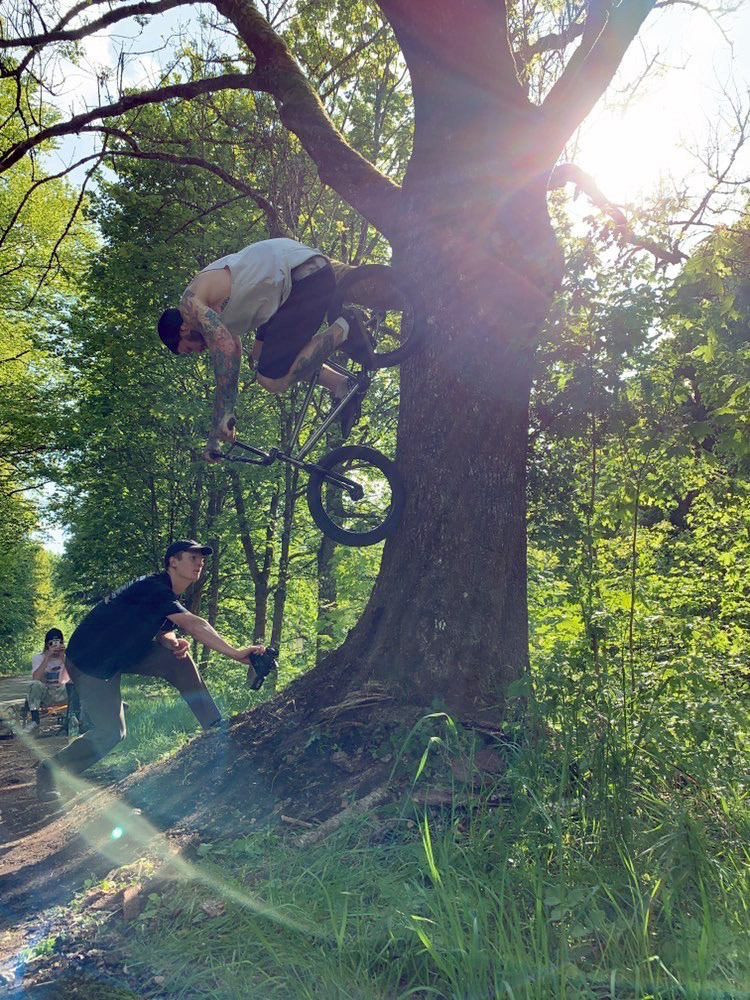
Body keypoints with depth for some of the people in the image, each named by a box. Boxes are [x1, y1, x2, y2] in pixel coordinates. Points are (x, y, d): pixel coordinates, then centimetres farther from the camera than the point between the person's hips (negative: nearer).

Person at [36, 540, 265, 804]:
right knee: (110, 733, -10)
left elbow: (162, 634, 6)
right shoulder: (154, 587, -27)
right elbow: (193, 625, -36)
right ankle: (49, 770, 12)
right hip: (90, 660, -9)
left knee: (178, 660, -9)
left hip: (123, 652, 9)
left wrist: (174, 643, -19)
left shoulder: (168, 597, 4)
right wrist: (235, 653, -40)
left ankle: (216, 728, -5)